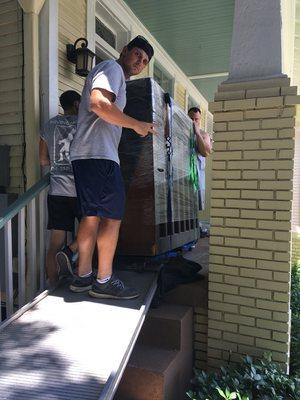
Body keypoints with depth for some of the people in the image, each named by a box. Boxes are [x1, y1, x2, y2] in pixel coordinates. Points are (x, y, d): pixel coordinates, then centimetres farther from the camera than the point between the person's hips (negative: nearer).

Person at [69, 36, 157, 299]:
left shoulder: (111, 73, 31)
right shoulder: (112, 68, -1)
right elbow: (99, 103, -19)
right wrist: (137, 125, -12)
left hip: (84, 155, 10)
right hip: (99, 155, -10)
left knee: (92, 216, 10)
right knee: (113, 216, -7)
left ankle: (83, 277, 17)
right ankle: (104, 281, 1)